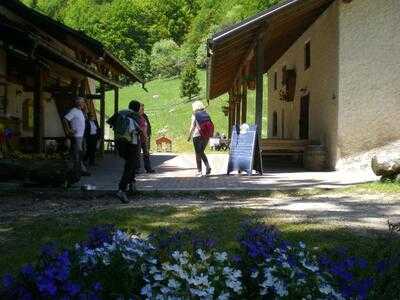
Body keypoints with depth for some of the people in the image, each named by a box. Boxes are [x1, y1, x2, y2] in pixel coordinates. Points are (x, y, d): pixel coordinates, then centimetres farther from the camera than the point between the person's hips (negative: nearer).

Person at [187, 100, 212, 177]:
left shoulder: (195, 115, -6)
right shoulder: (206, 114, 8)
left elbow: (192, 126, -8)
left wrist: (189, 136, 1)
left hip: (198, 135, -5)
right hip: (206, 136, 5)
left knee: (198, 153, 5)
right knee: (202, 152, 20)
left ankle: (199, 171, 5)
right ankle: (208, 167, 2)